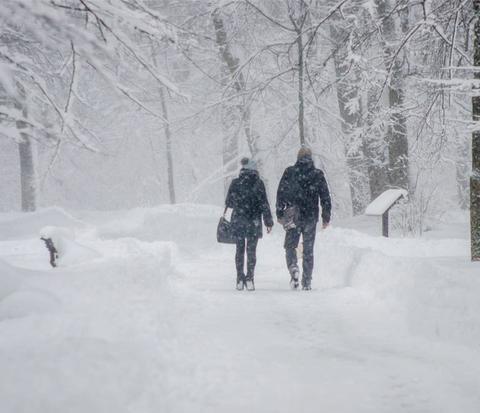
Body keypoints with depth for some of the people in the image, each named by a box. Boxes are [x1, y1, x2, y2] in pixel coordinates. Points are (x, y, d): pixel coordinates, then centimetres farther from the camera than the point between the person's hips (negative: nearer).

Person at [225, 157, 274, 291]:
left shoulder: (235, 183, -1)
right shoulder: (258, 183, -7)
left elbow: (229, 202, 5)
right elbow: (264, 203, -7)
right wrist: (268, 222, -2)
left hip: (238, 220, 2)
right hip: (254, 221, -2)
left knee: (240, 249, 11)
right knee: (251, 250, 3)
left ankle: (240, 280, 8)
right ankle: (249, 278, -8)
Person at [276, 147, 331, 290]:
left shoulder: (289, 172, -1)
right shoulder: (318, 174, 1)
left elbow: (281, 193, -1)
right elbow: (325, 196, 2)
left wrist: (280, 213, 6)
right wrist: (326, 216, 9)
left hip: (293, 217, -1)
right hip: (311, 217, 1)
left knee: (290, 246, 11)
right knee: (308, 249, 9)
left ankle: (293, 268, -18)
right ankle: (307, 282, 8)